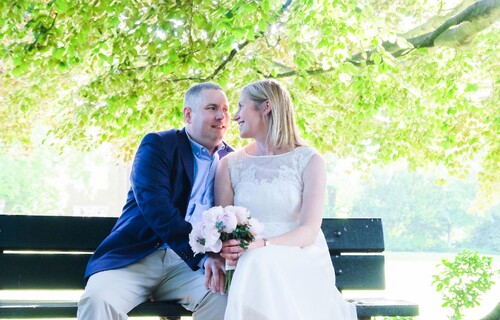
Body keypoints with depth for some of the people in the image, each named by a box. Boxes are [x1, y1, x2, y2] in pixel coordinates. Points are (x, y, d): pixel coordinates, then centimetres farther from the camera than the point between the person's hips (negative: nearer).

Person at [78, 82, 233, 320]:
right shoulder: (158, 145, 0)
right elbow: (156, 208, -15)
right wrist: (204, 255, -23)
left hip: (188, 264, 3)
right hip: (137, 255, -3)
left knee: (225, 296, -28)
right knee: (98, 299, -31)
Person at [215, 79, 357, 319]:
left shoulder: (309, 161, 4)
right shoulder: (229, 165, 13)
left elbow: (309, 232, -7)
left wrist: (262, 245, -25)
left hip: (302, 265, -1)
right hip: (250, 267, 2)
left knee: (262, 264, -36)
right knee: (258, 264, -36)